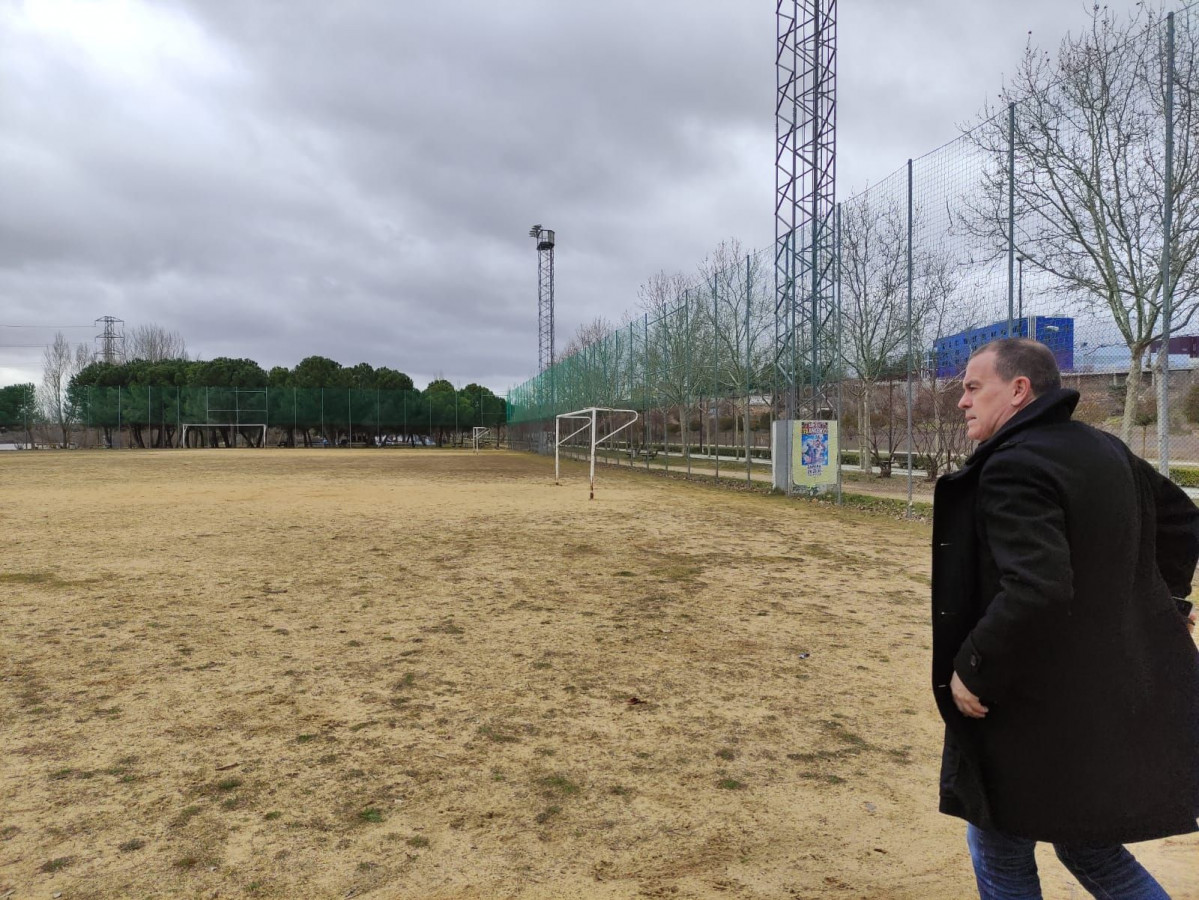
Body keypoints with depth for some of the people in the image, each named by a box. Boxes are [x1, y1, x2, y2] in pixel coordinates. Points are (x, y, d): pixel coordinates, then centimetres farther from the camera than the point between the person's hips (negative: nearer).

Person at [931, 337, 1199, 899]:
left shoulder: (1014, 467, -22)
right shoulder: (1105, 449, 8)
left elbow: (1035, 588, -32)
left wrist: (973, 670, -22)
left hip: (1039, 712, -9)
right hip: (1116, 701, 9)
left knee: (1000, 850, 12)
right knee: (1088, 846, 25)